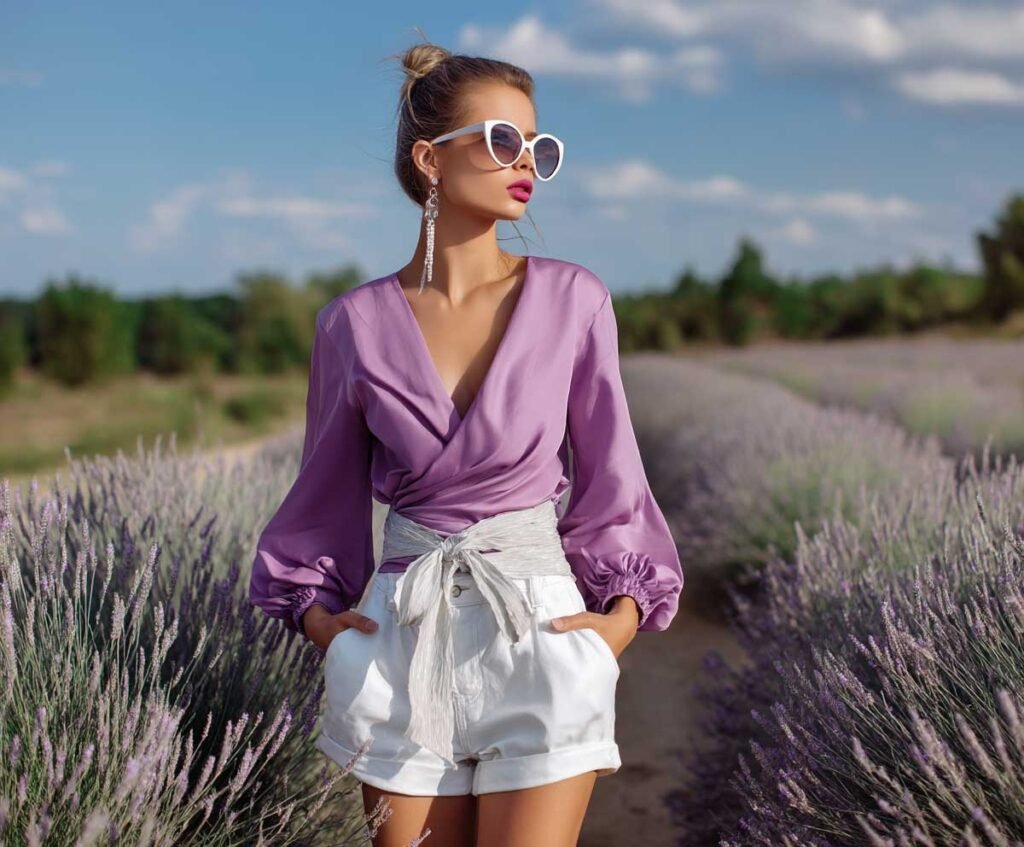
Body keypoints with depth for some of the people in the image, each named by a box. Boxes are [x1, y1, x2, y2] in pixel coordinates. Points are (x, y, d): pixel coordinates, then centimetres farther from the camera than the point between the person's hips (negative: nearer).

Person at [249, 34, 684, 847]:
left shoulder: (573, 300, -2)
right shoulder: (355, 323, 0)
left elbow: (609, 475, 4)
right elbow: (331, 486, 12)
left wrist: (626, 612, -5)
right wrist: (314, 609, 2)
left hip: (541, 628, -1)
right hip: (403, 636, 1)